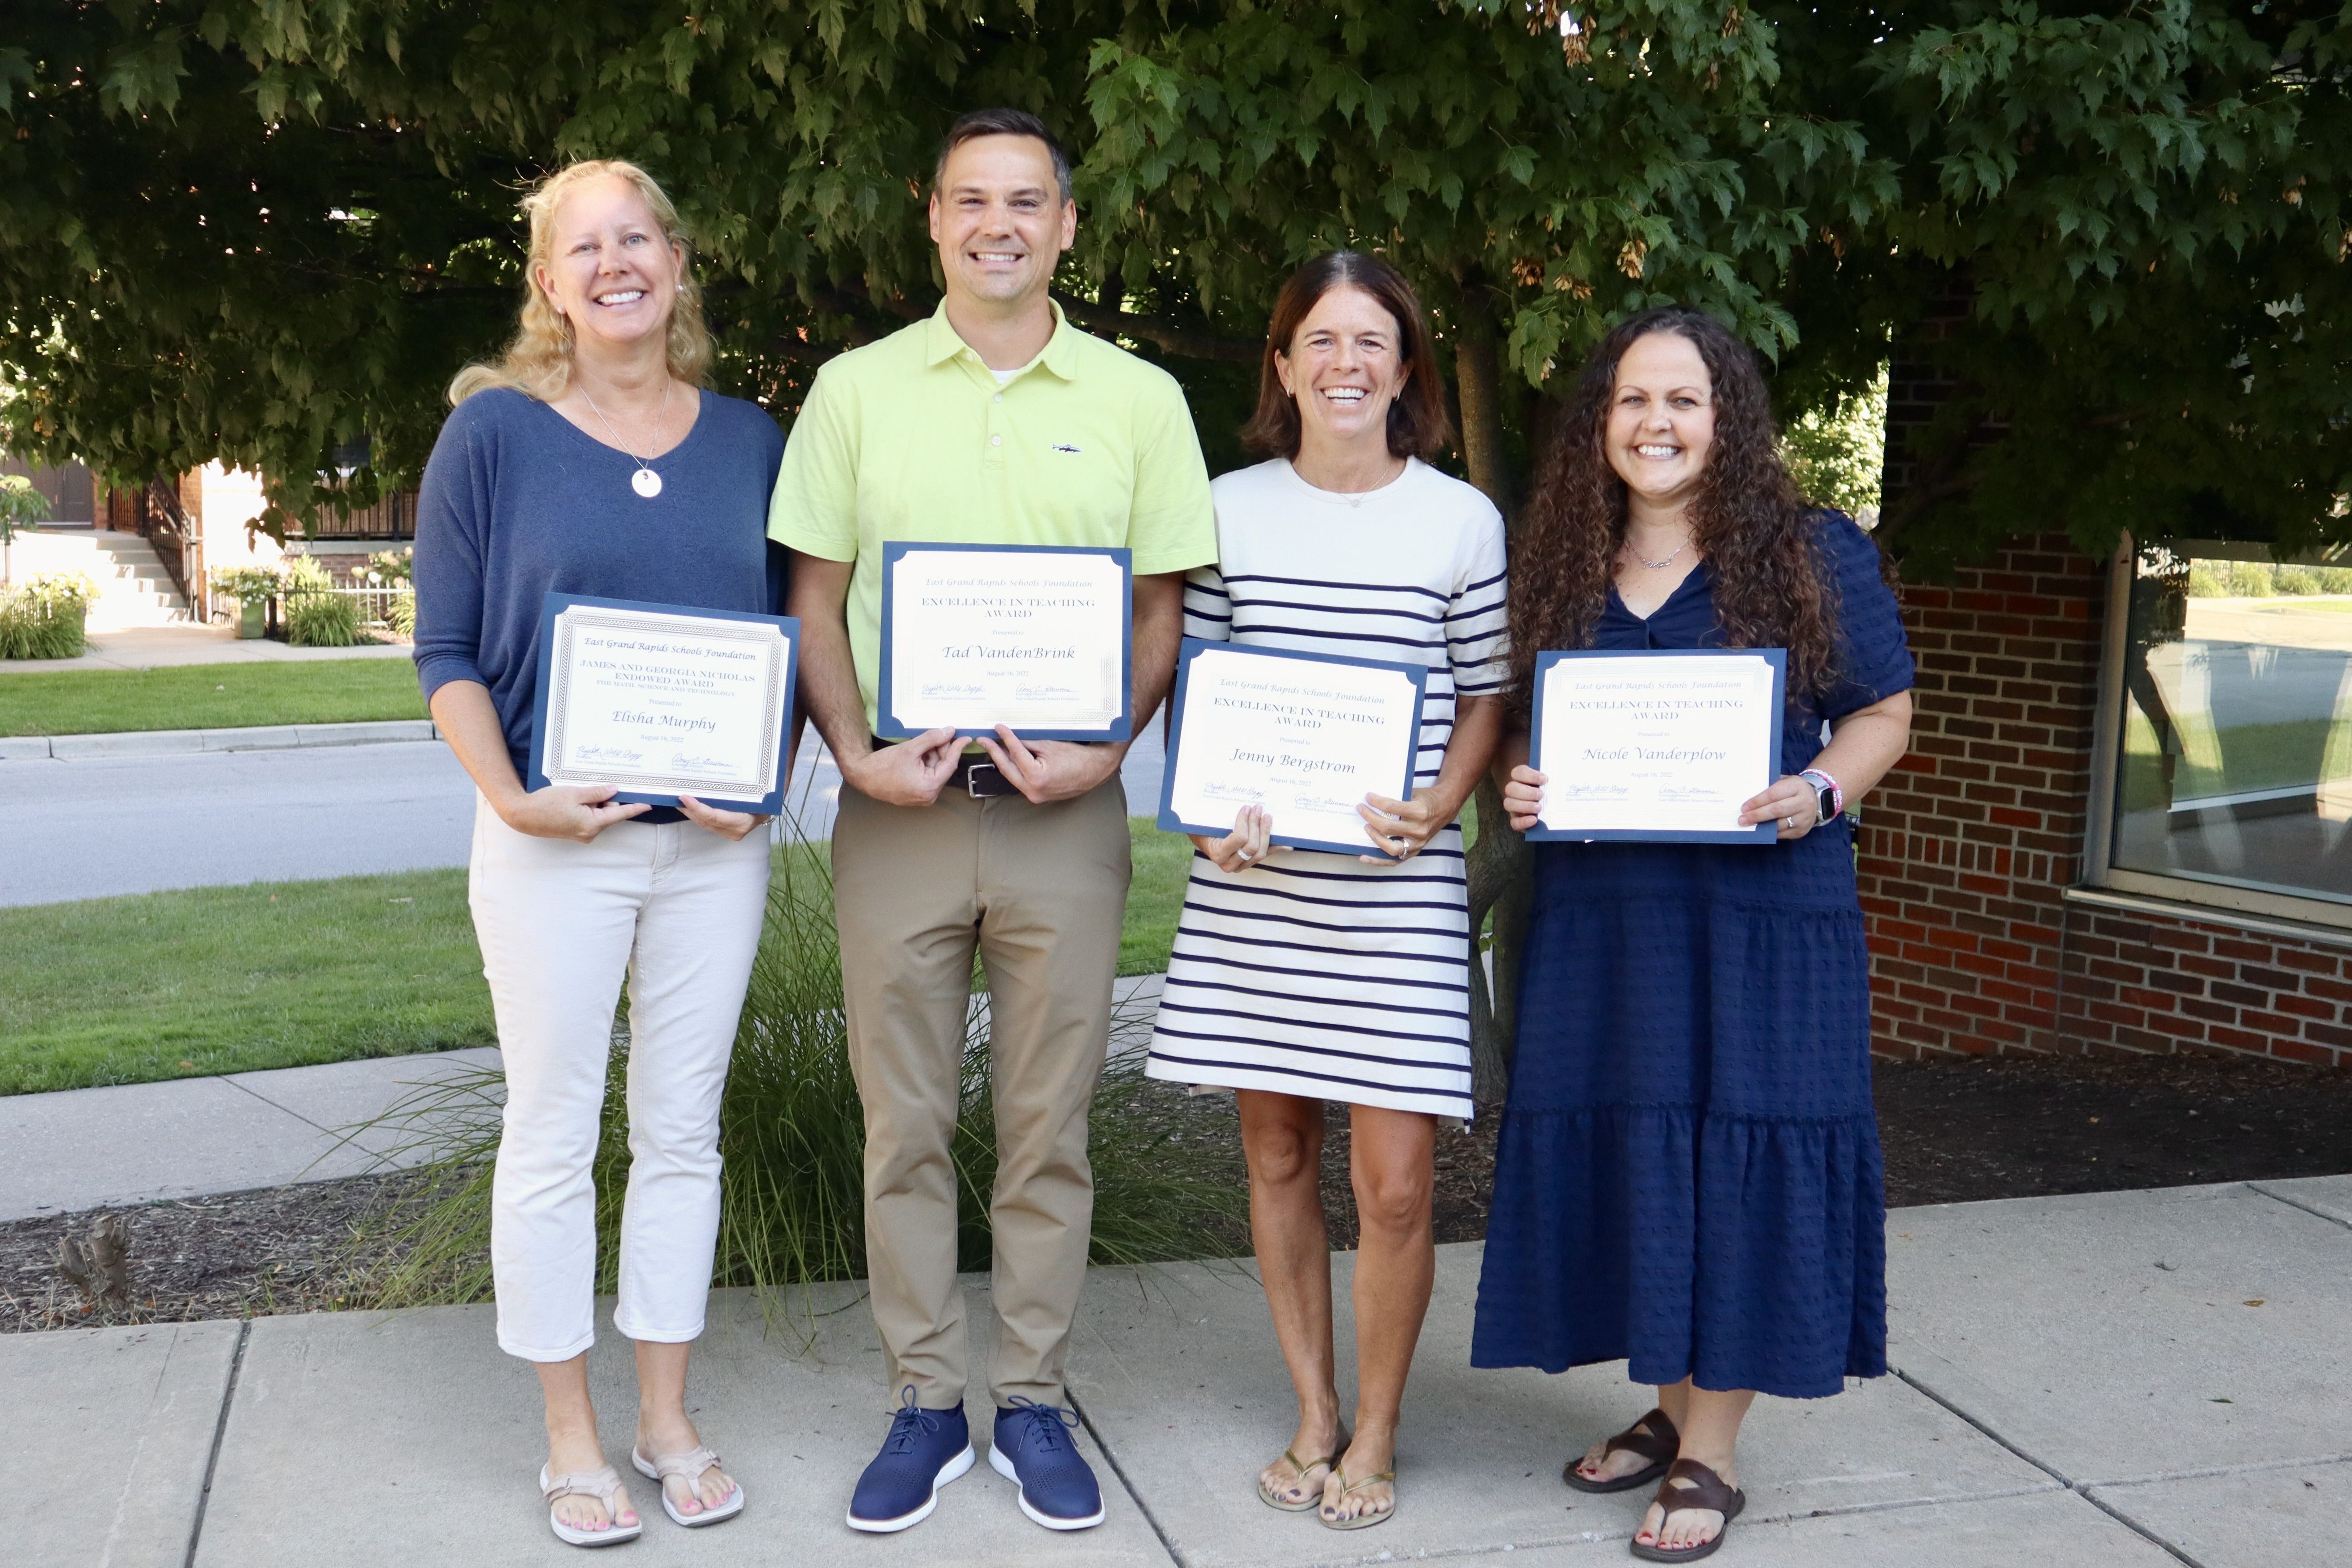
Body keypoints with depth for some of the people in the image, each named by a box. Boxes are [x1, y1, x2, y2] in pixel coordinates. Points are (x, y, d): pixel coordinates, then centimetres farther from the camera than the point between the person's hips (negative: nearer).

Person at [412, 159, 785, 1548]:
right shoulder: (494, 431, -1)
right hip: (554, 841, -2)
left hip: (713, 844, 3)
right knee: (553, 1137, 5)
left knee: (683, 1132, 10)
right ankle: (572, 1439, 20)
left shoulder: (750, 441, 7)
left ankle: (667, 1418, 25)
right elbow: (448, 652, -2)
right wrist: (514, 798, -15)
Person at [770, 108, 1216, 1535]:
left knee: (1051, 1124, 8)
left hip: (1064, 813, 0)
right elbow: (816, 595, 6)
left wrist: (1105, 750, -10)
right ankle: (925, 1405, 21)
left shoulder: (1138, 399, 5)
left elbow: (1161, 606, 6)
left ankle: (1035, 1402, 22)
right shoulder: (858, 388, 6)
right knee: (905, 1123, 7)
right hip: (897, 809, 1)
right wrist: (856, 752, -9)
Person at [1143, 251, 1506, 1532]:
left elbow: (1484, 696, 6)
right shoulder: (1232, 509, 5)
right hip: (1253, 879, 2)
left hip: (1396, 884, -2)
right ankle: (1314, 1413, 29)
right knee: (1278, 1157, 11)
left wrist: (1434, 807, -11)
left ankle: (1377, 1432, 19)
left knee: (1394, 1181, -3)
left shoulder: (1461, 518, 2)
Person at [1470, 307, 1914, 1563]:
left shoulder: (1813, 558, 1)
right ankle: (1670, 1405, 28)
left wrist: (1818, 791, -15)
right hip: (1599, 909, 4)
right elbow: (1521, 726, 18)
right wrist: (1517, 784, -4)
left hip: (1762, 910, -3)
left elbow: (1883, 712, 4)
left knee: (1735, 1158, -1)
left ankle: (1710, 1457, 12)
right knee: (1624, 1152, 8)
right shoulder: (1561, 569, 11)